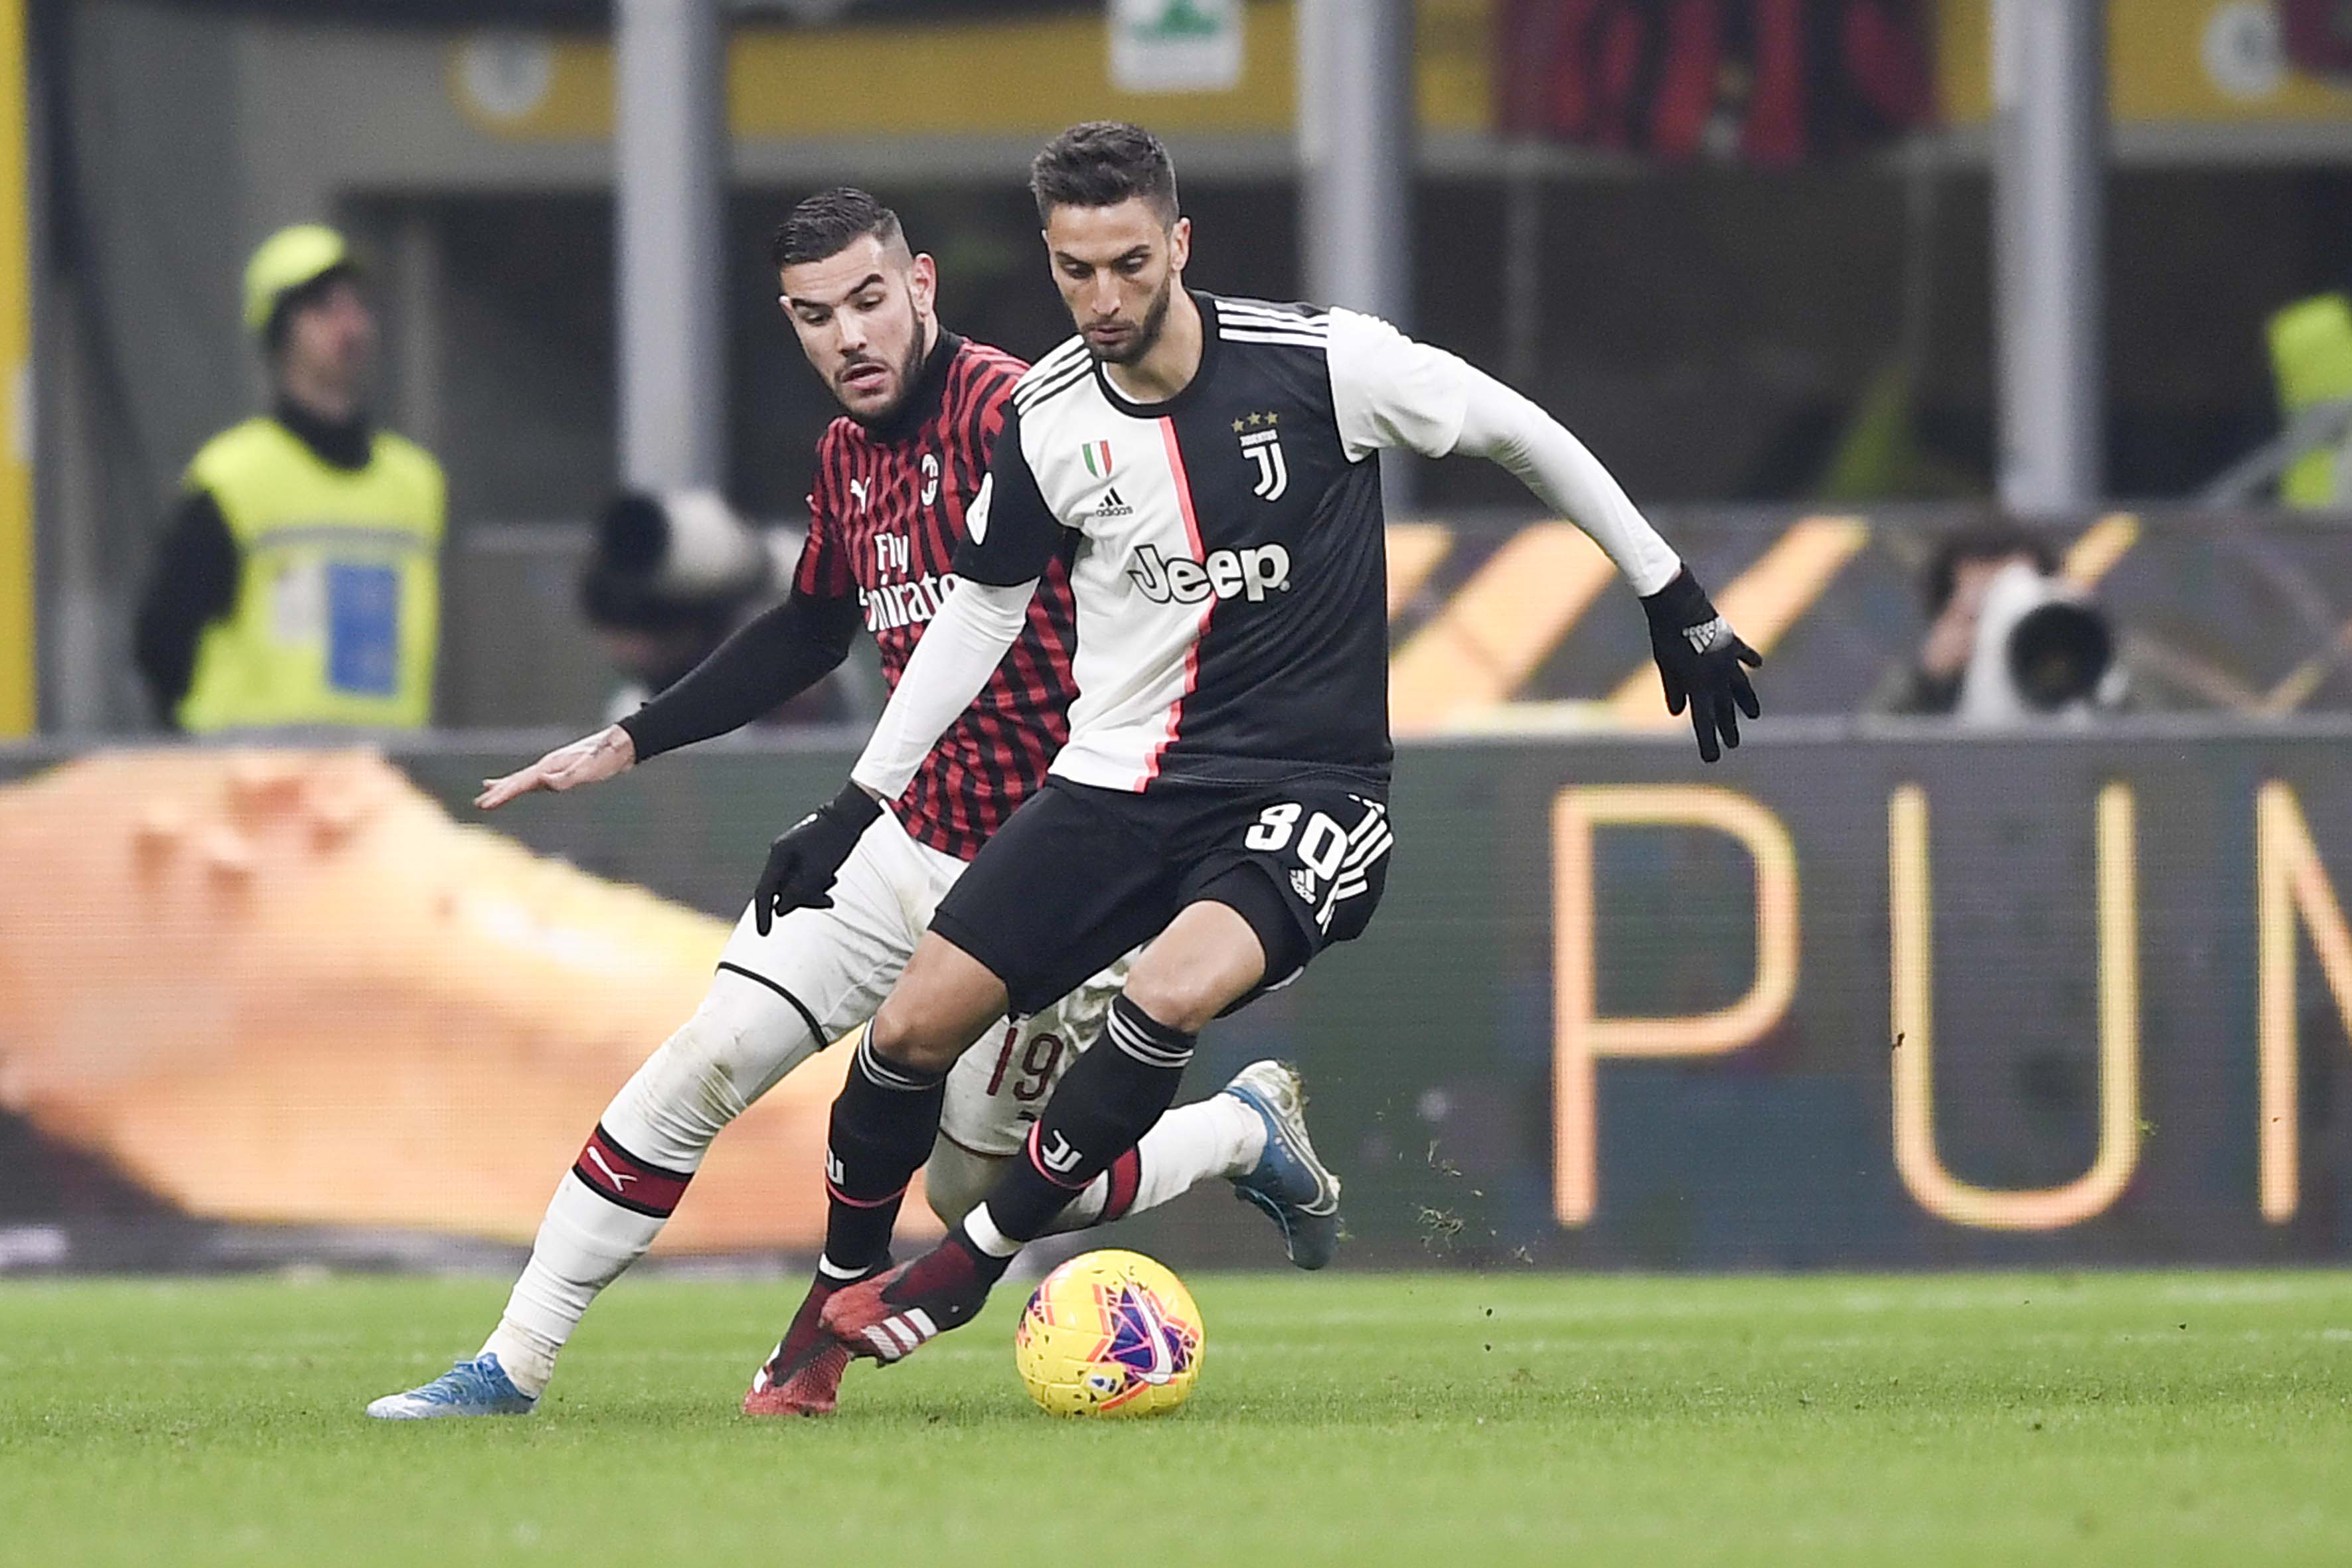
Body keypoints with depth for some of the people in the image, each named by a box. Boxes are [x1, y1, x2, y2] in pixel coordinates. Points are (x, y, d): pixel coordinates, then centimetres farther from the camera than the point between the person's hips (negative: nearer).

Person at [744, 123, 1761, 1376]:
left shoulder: (1317, 363, -13)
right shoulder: (1046, 421, -3)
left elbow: (1518, 433, 1)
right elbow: (982, 608, 13)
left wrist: (1672, 598, 6)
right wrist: (859, 801, 12)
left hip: (1305, 787, -4)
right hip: (1119, 781, 4)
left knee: (1172, 996, -32)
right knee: (915, 1027, -7)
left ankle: (968, 1266, -13)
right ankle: (836, 1298, 18)